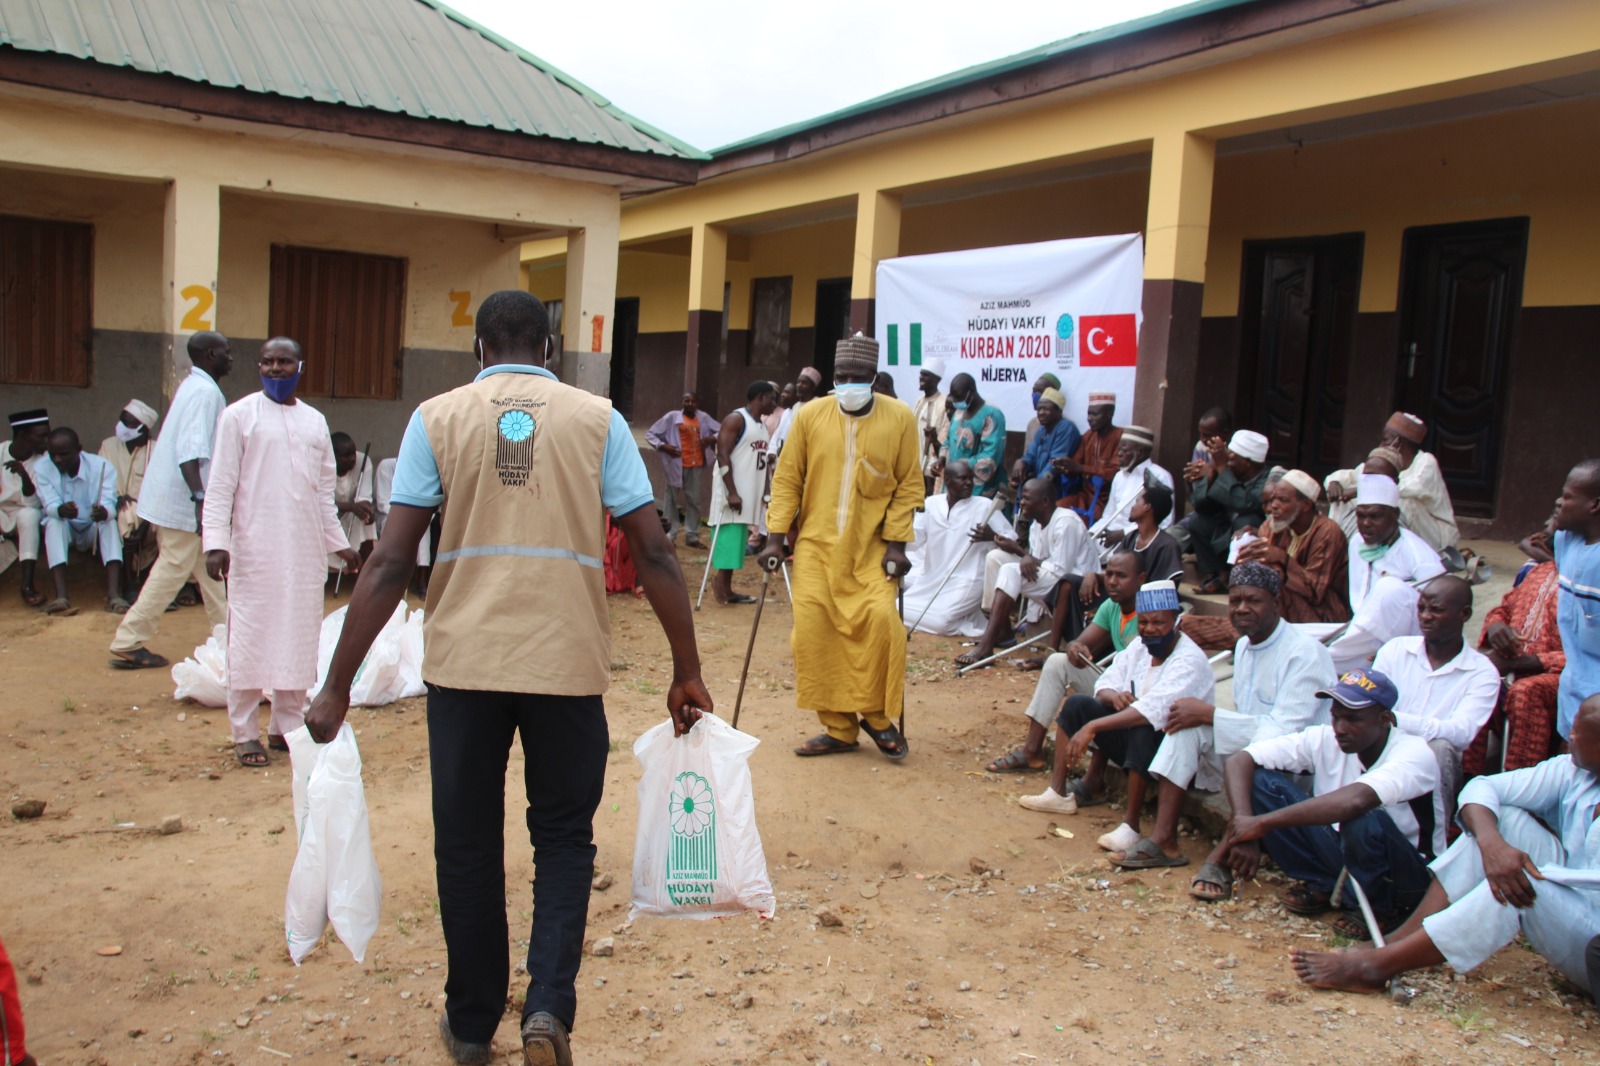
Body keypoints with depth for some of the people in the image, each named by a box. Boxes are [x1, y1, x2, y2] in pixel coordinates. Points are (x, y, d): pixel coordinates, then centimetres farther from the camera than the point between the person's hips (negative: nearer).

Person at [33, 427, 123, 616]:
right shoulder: (42, 469, -10)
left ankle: (113, 594, -47)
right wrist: (60, 510, -46)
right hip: (64, 530, 0)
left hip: (95, 530, 0)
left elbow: (110, 504, -24)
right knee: (54, 522, -31)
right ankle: (61, 597, -48)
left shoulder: (102, 466, -14)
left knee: (110, 522, -31)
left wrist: (104, 512, -50)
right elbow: (49, 505, -20)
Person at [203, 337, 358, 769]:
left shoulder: (315, 421, 13)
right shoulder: (239, 415, 0)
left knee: (299, 640, 7)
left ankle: (287, 725, 18)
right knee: (250, 639, -1)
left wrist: (340, 543, 17)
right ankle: (245, 733, 8)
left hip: (305, 549, 4)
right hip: (254, 548, -4)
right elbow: (220, 486, -4)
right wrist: (216, 542, -13)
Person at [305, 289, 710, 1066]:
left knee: (468, 846, 16)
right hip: (568, 662, 0)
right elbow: (653, 552, -1)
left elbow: (390, 562, -3)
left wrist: (337, 687, 1)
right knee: (563, 837, 17)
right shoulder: (597, 418, 4)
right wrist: (687, 673, 6)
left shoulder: (437, 418, 4)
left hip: (463, 662, 1)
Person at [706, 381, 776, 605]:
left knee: (736, 542, 8)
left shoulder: (762, 425, 16)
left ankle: (726, 589, 11)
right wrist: (732, 492, -23)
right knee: (727, 540, -9)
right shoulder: (736, 419, -11)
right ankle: (720, 587, -5)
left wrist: (766, 492, 15)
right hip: (732, 492, -8)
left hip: (749, 493, 9)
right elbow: (723, 456, -17)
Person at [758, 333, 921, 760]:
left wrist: (895, 543, -6)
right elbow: (787, 479, 3)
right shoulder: (810, 416, 0)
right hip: (816, 544, 2)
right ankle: (838, 728, 11)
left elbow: (908, 486, 0)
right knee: (813, 628, -4)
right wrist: (775, 537, -2)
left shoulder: (900, 418, -2)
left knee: (880, 620, -17)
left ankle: (876, 716, 7)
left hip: (870, 547, -1)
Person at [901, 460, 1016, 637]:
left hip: (964, 582, -6)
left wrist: (992, 536, -27)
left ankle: (975, 621, 4)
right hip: (930, 578, 6)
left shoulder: (985, 506, -5)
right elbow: (912, 543, -1)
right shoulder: (931, 503, 4)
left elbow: (1013, 539, -6)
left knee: (939, 621, -27)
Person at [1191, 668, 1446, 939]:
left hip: (1410, 877, -4)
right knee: (1259, 779, -14)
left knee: (1364, 821, -39)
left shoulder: (1414, 753, -25)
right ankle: (1319, 884, 0)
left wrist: (1262, 823, -44)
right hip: (1342, 852, 5)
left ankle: (1377, 908, -8)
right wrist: (1245, 834, -29)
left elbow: (1356, 800, -46)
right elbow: (1238, 761, -15)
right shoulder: (1324, 739, -11)